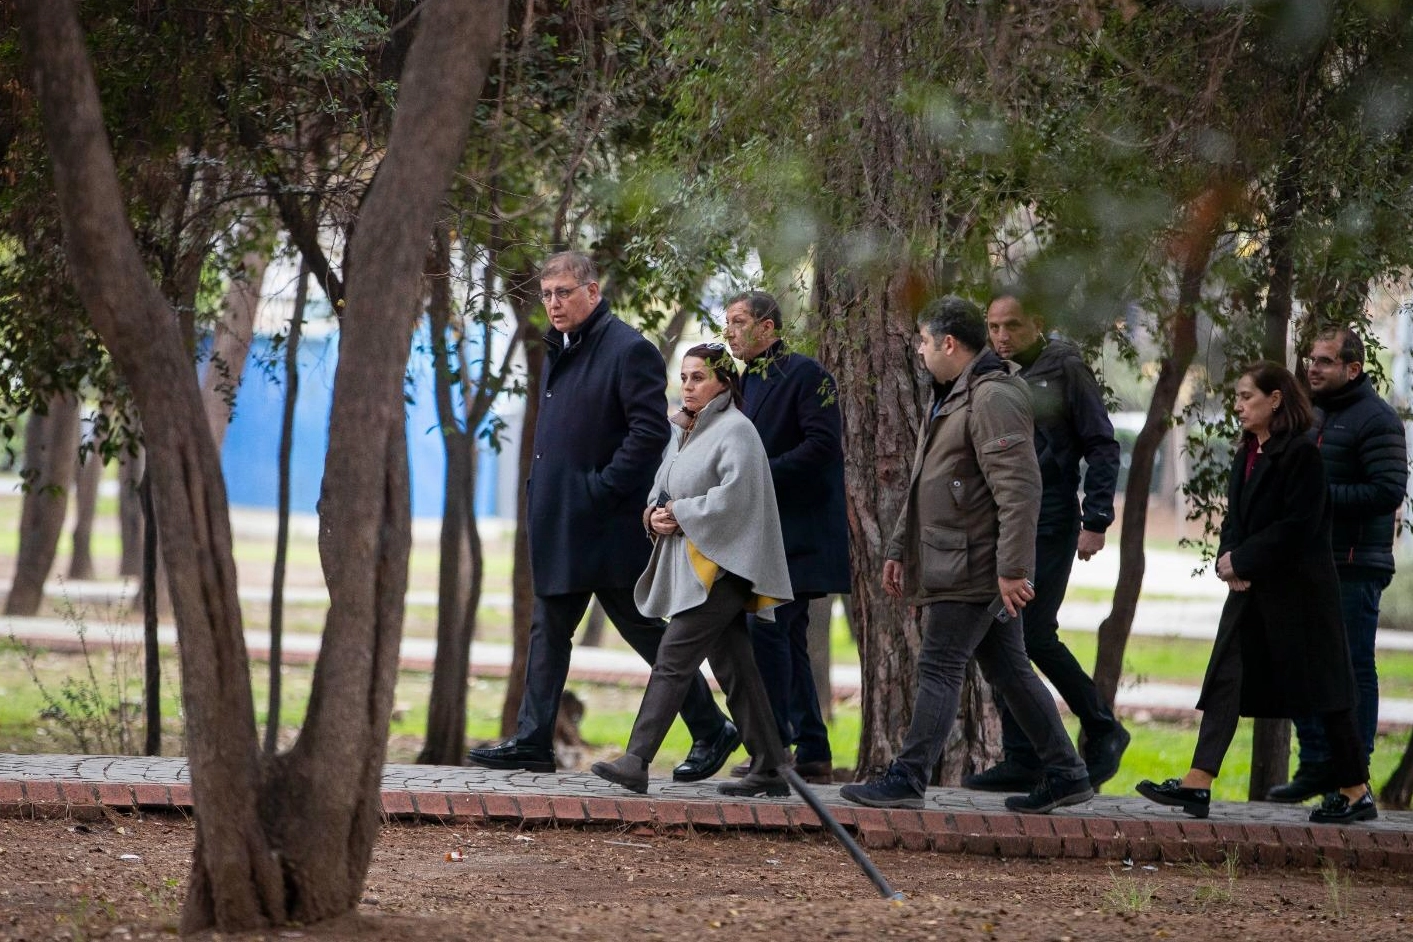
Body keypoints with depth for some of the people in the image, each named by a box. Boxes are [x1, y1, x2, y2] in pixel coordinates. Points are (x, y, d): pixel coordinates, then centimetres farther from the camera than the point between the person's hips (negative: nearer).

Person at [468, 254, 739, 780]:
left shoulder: (629, 350, -13)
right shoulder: (560, 351, 14)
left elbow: (650, 431, -19)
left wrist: (602, 489, -20)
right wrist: (543, 492, 12)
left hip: (609, 527, -9)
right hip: (559, 528, 9)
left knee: (645, 631, -2)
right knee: (548, 632, 8)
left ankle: (712, 732, 9)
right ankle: (532, 741, 11)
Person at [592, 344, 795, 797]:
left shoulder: (735, 432, -8)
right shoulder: (684, 433, 18)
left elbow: (734, 496, -19)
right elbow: (662, 489, 20)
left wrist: (680, 515, -14)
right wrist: (656, 515, -2)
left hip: (718, 565, -9)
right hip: (687, 563, 9)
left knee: (673, 659, -13)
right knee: (733, 667, 8)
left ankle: (636, 762, -17)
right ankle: (769, 770, 10)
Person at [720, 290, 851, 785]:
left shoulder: (806, 374, -8)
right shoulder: (747, 382, 18)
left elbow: (822, 444, -17)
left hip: (797, 532, -9)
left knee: (765, 626, -16)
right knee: (787, 637, 9)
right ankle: (813, 753, 14)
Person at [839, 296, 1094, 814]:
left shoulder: (993, 398, -16)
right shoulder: (951, 396, 18)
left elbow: (1019, 489, -24)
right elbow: (925, 487, 28)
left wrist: (1012, 570, -27)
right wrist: (900, 548, 28)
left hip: (975, 566, -10)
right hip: (956, 561, 10)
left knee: (939, 667, -8)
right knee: (1008, 670, 12)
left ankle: (907, 778, -7)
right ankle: (1065, 773, 16)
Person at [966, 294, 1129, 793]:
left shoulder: (1066, 370, -4)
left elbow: (1103, 448, -5)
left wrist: (1095, 521, -11)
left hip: (1049, 525, -6)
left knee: (1035, 635, -12)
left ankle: (1102, 729, 8)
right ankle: (1021, 759, 8)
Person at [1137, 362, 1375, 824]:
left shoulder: (1302, 454, -13)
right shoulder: (1247, 453, 13)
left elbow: (1298, 526, -18)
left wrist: (1244, 561, -16)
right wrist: (1229, 560, -5)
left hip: (1298, 589, -8)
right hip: (1251, 587, 8)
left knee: (1320, 686, 0)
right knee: (1225, 680, 0)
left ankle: (1356, 793, 9)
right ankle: (1197, 783, -4)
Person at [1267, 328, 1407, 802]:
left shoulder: (1375, 419, -11)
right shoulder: (1316, 415, 18)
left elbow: (1389, 491, -20)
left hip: (1355, 568, -9)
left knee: (1352, 668, -4)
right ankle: (1316, 766, 18)